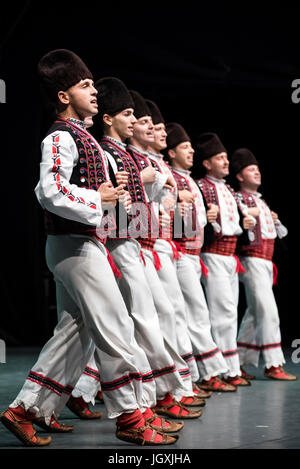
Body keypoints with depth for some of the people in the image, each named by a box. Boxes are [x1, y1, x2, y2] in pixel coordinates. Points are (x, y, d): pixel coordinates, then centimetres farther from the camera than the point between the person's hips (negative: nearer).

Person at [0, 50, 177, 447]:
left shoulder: (80, 135, 19)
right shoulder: (61, 136, -12)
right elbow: (50, 190, -25)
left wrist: (109, 192, 15)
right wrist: (97, 199, -17)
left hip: (83, 243, 10)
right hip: (75, 245, -10)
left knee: (74, 332, 11)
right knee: (114, 327, -8)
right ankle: (131, 416, -2)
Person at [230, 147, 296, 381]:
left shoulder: (261, 201, 21)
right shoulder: (238, 198, -4)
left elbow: (280, 233, 25)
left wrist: (274, 220, 9)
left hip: (266, 262, 9)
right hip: (252, 259, -9)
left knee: (254, 313, 9)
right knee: (268, 311, -13)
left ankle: (240, 364, 13)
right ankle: (273, 364, -12)